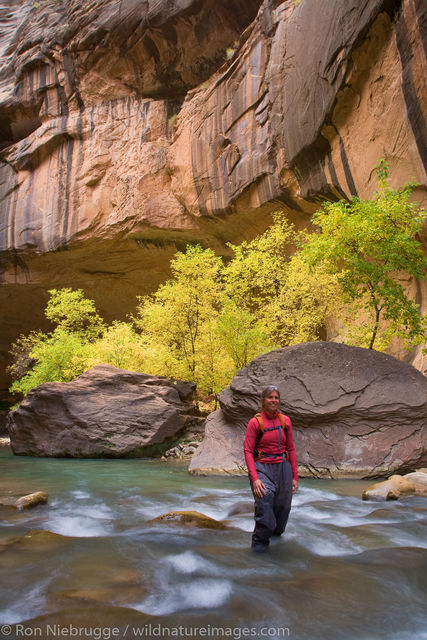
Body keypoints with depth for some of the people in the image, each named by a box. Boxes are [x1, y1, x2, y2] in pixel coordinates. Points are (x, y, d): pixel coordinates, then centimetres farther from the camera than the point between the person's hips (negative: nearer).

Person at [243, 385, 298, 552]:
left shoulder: (285, 421, 5)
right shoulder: (255, 422, -6)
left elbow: (291, 449, 11)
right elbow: (248, 451, -8)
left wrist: (295, 477, 9)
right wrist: (254, 478, -18)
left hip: (283, 467, 4)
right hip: (263, 467, -4)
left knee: (282, 507, 10)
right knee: (264, 499, -23)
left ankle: (276, 532, 41)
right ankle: (259, 541, -3)